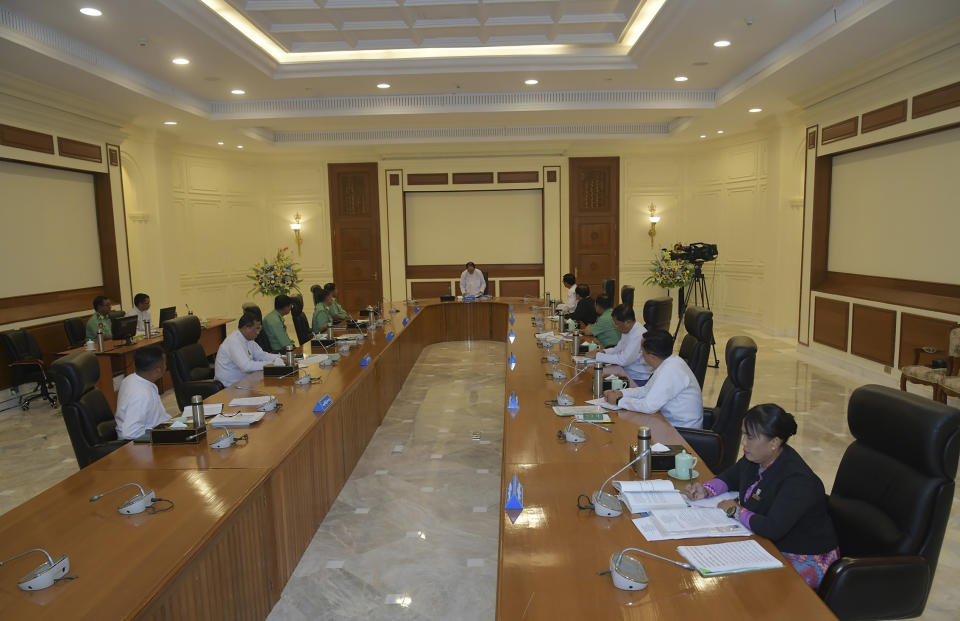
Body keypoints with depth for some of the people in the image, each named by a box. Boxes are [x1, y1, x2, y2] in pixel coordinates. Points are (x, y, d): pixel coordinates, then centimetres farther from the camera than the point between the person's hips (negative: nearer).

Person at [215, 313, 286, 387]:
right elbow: (246, 366, -30)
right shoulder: (234, 342, -22)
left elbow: (261, 355, 11)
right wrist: (272, 364, -27)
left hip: (242, 380, 8)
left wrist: (279, 358, -5)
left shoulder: (248, 339, 5)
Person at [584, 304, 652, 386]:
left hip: (637, 379, -9)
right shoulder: (626, 330, 3)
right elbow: (618, 349, 17)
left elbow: (623, 360, -27)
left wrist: (598, 355, -21)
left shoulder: (639, 335, -25)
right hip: (626, 369, 9)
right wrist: (603, 352, -2)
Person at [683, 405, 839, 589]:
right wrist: (706, 490, -1)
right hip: (769, 544, 8)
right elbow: (731, 476, 17)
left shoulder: (797, 480, -29)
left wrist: (735, 510, -20)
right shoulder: (755, 458, -3)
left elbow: (771, 529, -36)